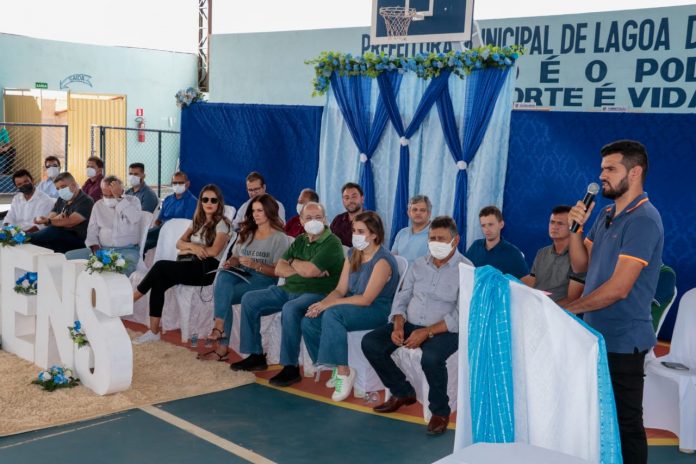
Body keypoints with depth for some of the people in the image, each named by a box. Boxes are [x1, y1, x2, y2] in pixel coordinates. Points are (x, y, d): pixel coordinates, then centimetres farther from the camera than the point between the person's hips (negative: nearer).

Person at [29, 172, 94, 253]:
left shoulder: (86, 201, -5)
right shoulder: (61, 200, 20)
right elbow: (50, 217, 9)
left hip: (77, 238, -6)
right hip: (59, 236, 7)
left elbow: (70, 222, -16)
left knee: (52, 231, -33)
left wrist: (49, 221, -26)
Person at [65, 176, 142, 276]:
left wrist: (118, 197, -16)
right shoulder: (98, 205, 16)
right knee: (69, 256, -12)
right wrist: (95, 249, -4)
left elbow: (134, 218, -17)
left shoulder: (133, 201, 5)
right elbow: (92, 231, 14)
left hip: (127, 250, -4)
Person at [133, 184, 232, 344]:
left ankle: (130, 299, -8)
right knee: (158, 283, -22)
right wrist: (192, 246, -9)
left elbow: (214, 251, -13)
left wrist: (189, 248, -4)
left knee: (160, 266, -24)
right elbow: (179, 243, 14)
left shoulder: (222, 224, 0)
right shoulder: (198, 221, 21)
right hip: (189, 266, 6)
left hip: (207, 268, -6)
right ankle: (154, 332, -20)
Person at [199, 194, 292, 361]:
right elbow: (235, 257, 20)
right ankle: (220, 327, -37)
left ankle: (222, 347, -27)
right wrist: (230, 263, -3)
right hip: (241, 275, 5)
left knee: (223, 296, -28)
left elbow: (278, 271, -6)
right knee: (223, 276, -31)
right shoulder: (246, 233, 20)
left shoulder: (280, 238, 1)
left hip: (264, 280, -5)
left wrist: (255, 265, -19)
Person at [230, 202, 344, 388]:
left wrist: (293, 262, 0)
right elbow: (279, 269, 6)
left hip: (317, 294, -8)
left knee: (290, 309, -38)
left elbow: (309, 270, -22)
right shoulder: (300, 241, 14)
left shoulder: (332, 243, -10)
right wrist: (304, 270, -11)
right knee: (249, 299, 3)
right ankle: (256, 356, 9)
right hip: (289, 289, 9)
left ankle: (291, 368, -27)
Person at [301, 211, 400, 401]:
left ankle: (344, 371, -20)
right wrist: (322, 303, -14)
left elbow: (366, 299, -22)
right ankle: (335, 367, 3)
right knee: (309, 322, -13)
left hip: (377, 311, -8)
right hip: (352, 307, 8)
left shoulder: (382, 260, -16)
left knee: (332, 314, -33)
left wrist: (328, 304, -22)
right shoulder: (352, 254, 8)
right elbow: (340, 290, 7)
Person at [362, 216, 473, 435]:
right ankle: (402, 392, 9)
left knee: (431, 358, -36)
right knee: (370, 343, -11)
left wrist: (427, 332, -22)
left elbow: (460, 315, -16)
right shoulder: (418, 265, 11)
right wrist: (398, 325, -8)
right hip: (411, 324, 6)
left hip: (445, 329, -6)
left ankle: (440, 410, -9)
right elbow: (402, 298, 12)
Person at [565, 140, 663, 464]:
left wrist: (569, 309, -13)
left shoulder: (643, 220, -17)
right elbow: (580, 265, 14)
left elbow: (618, 289, -22)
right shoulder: (606, 214, 10)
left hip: (622, 340, -8)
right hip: (598, 334, 8)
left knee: (626, 424, 4)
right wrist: (576, 228, -3)